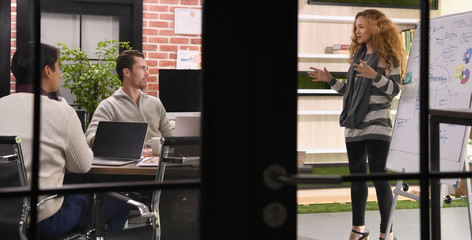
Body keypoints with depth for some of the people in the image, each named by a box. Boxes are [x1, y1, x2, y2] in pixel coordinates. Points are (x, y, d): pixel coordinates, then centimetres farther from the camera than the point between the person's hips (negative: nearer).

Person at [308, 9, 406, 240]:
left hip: (377, 125, -7)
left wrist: (374, 75, -23)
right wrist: (329, 79, 12)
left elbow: (394, 89, -10)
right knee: (356, 175, 12)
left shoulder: (389, 56, -3)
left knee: (379, 176, -6)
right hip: (354, 125, 7)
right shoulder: (358, 55, 17)